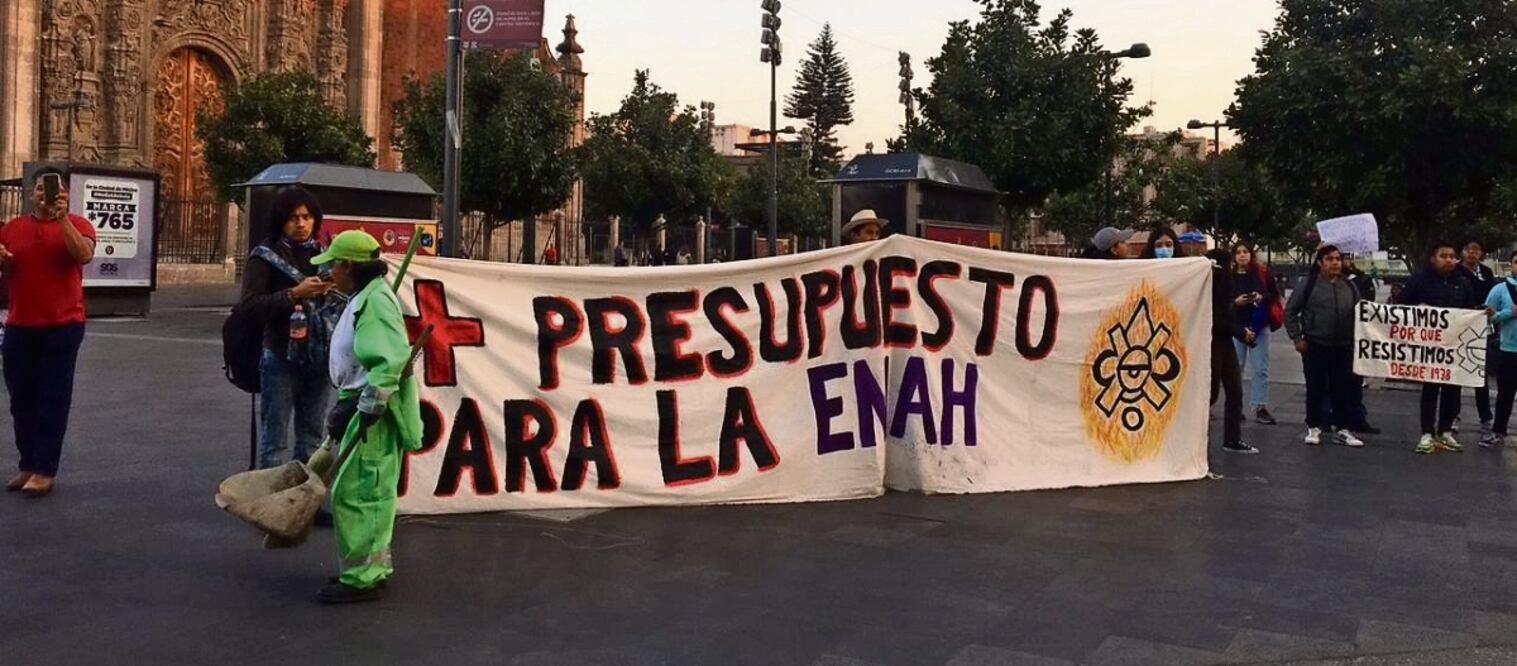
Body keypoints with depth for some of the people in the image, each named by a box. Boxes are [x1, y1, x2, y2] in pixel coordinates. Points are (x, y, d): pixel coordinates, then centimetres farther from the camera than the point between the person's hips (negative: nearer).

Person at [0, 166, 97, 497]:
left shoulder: (76, 224, -2)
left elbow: (84, 255, -20)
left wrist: (62, 218, -23)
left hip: (63, 326, -4)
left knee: (53, 399, -2)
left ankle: (45, 470, 1)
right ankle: (27, 464, 19)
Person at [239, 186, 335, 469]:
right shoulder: (265, 256, -2)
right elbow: (251, 303, -12)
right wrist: (295, 294, -22)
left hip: (318, 357, 5)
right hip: (281, 357, -5)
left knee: (312, 438, 12)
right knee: (274, 439, 0)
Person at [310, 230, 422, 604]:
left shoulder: (375, 299, -17)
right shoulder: (364, 299, 16)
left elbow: (392, 358, -26)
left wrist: (369, 409, -25)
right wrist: (346, 404, 21)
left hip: (376, 412, -11)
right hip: (367, 407, 11)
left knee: (354, 493, -7)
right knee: (372, 493, 16)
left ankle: (361, 578, 0)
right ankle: (374, 568, 27)